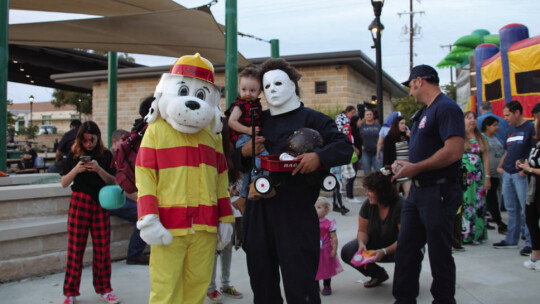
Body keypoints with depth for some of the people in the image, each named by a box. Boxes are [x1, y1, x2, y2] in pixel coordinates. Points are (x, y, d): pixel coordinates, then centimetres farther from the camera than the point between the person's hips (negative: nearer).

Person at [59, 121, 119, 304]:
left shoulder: (106, 155, 4)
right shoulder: (74, 155, 4)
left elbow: (113, 181, 1)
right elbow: (64, 183, 3)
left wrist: (99, 169, -15)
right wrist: (76, 169, -15)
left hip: (101, 203, 1)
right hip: (79, 201, 0)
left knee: (102, 247, 3)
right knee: (75, 247, 1)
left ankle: (103, 289, 16)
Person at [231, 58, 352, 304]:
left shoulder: (311, 118, 2)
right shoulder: (259, 121, 17)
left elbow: (344, 147, -8)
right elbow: (237, 161, 22)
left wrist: (318, 156, -26)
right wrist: (245, 151, 0)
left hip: (295, 212, -5)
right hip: (258, 210, 5)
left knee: (299, 284, -5)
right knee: (261, 281, 14)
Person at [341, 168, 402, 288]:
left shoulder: (400, 206, -26)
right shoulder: (368, 205, -11)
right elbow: (362, 230, -2)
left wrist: (384, 251, -39)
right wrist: (362, 243, -25)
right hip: (376, 246, 5)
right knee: (347, 252, -15)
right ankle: (379, 274, 7)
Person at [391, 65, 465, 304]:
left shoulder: (446, 107, -14)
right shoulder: (424, 112, 17)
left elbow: (453, 151, -25)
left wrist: (416, 168, -19)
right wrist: (405, 164, 7)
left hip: (439, 192, -10)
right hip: (418, 190, 10)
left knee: (439, 253, 3)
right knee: (406, 249, 12)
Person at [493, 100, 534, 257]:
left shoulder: (530, 127, -7)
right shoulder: (510, 129, 17)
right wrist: (500, 166, 13)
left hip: (521, 175, -7)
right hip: (507, 174, 8)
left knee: (525, 210, -5)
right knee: (511, 209, 13)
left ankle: (531, 243, 2)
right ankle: (511, 239, 21)